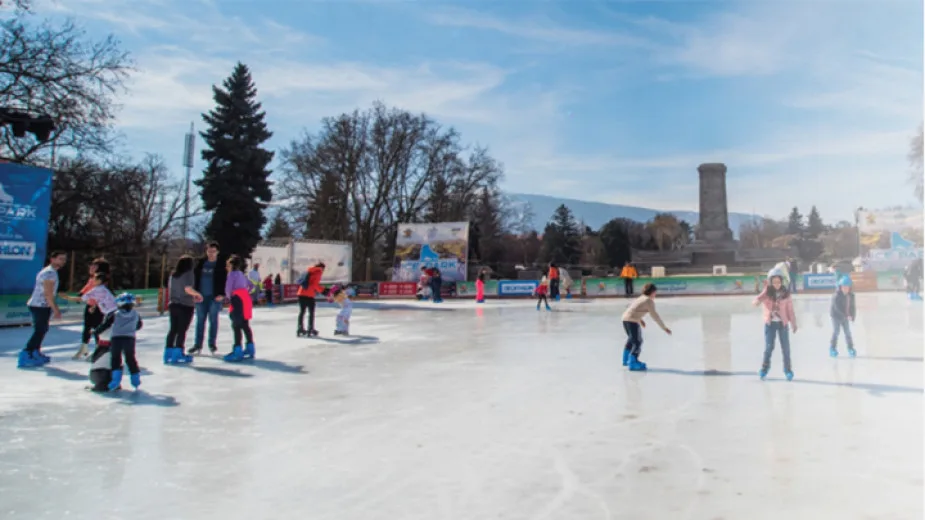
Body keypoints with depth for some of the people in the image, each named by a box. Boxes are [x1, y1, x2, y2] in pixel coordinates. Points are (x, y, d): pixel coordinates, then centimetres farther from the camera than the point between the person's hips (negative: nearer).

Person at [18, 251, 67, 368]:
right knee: (39, 331, -9)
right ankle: (25, 357, -8)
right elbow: (48, 294, -22)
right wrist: (55, 310, -19)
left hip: (38, 305, 10)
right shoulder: (50, 273, -17)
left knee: (41, 330, 17)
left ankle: (35, 354, 26)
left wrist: (55, 308, 22)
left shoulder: (50, 272, 16)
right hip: (40, 306, -10)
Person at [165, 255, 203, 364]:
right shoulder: (188, 273, -10)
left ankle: (168, 354, 14)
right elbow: (188, 289, -20)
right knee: (182, 330, 0)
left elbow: (170, 290, 15)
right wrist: (197, 294, -1)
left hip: (173, 305, 6)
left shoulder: (173, 274, 11)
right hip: (185, 306, -6)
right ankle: (178, 354, 2)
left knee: (173, 329, 11)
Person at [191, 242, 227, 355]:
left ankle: (212, 344, 14)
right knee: (200, 320, 7)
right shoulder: (200, 263, 7)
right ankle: (197, 344, 13)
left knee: (213, 320, 4)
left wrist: (221, 294, -13)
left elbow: (224, 280, -6)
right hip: (201, 296, 3)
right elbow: (195, 277, 8)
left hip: (215, 296, -3)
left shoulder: (221, 265, -3)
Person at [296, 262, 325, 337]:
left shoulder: (309, 271, 22)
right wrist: (323, 290, -11)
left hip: (301, 293, 7)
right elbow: (315, 284, -15)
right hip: (309, 295, -7)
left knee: (302, 311, 14)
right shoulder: (318, 272, -3)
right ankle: (310, 329, 0)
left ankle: (300, 328, 16)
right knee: (311, 312, 2)